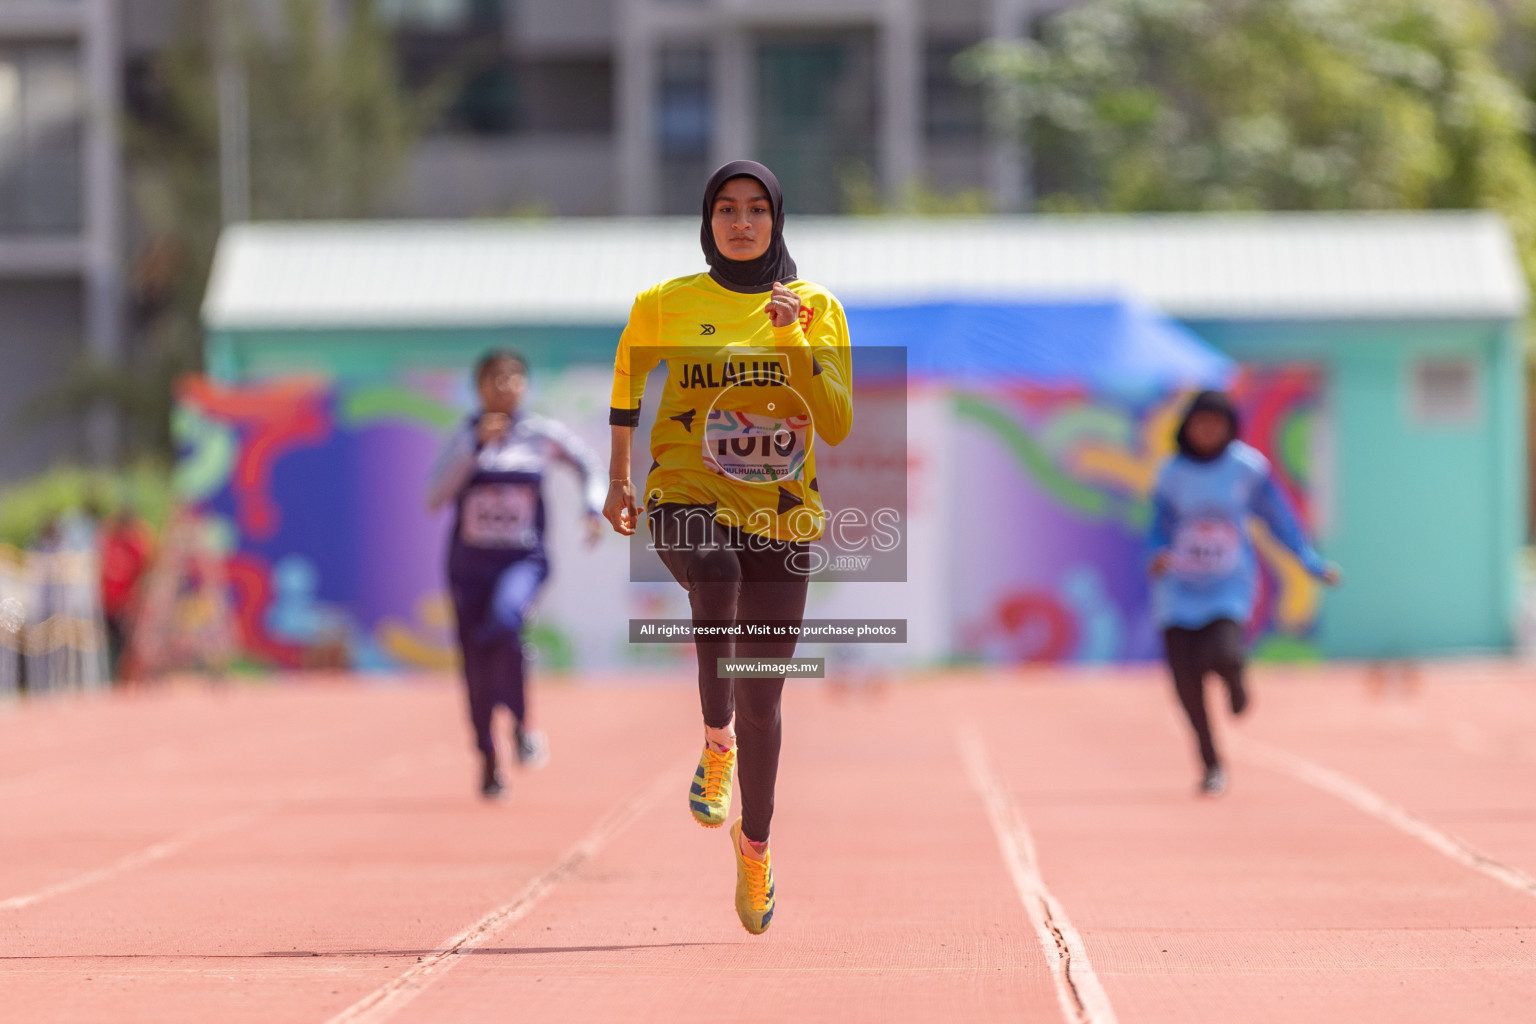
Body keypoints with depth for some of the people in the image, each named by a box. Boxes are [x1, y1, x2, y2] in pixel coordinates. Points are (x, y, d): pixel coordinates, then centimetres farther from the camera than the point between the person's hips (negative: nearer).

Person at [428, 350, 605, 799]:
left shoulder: (543, 434, 2)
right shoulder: (465, 437, 1)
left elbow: (589, 465, 19)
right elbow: (435, 499, -12)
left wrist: (595, 509, 2)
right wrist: (476, 447, -17)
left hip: (523, 560, -2)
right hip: (470, 563, 2)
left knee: (505, 618, -33)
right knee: (477, 668, 2)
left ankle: (523, 725, -20)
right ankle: (488, 763, 18)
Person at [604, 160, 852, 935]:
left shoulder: (817, 310, 4)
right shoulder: (665, 305, 4)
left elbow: (836, 425, -4)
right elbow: (628, 388, 21)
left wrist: (795, 346, -15)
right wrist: (619, 483, 18)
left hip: (781, 518, 2)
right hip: (686, 498, -1)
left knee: (761, 697, 6)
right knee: (715, 571, -38)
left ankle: (754, 842, 29)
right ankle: (717, 741, -18)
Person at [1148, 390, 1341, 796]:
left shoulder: (1249, 468, -4)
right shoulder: (1172, 473, 0)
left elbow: (1278, 517, 4)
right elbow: (1161, 527, 7)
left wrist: (1311, 562, 3)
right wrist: (1160, 553, -15)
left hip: (1229, 587, -2)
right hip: (1179, 589, 2)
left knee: (1223, 655, -27)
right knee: (1187, 683, -3)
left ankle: (1236, 682, 14)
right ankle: (1211, 766, 16)